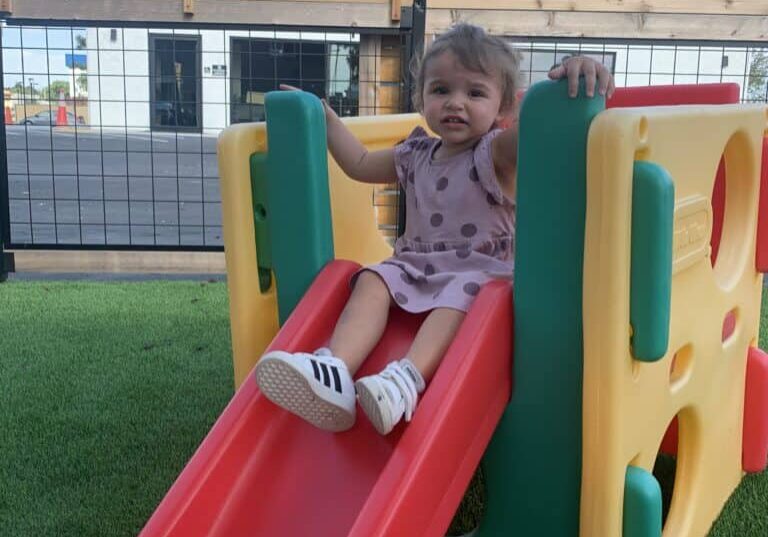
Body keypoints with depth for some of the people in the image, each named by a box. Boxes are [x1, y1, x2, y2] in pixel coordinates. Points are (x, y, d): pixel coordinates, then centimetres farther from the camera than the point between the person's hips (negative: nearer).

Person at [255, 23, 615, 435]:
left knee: (458, 295, -36)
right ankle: (336, 371, -42)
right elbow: (360, 164, 29)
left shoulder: (496, 153, -5)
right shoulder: (416, 154, 15)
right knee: (373, 280, -21)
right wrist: (324, 116, 27)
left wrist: (572, 76, -45)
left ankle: (409, 376, -56)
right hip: (414, 265, 5)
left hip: (480, 268, -5)